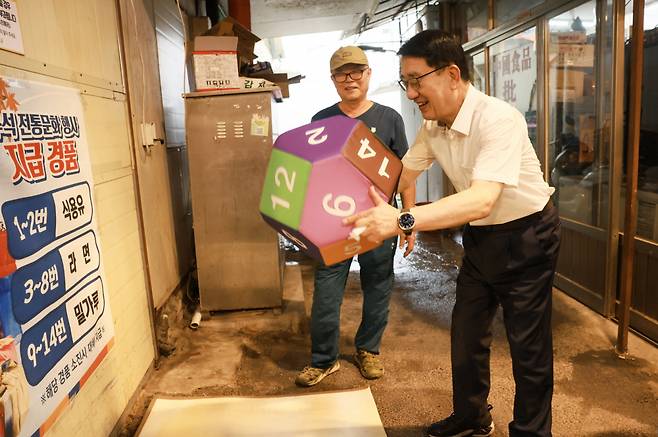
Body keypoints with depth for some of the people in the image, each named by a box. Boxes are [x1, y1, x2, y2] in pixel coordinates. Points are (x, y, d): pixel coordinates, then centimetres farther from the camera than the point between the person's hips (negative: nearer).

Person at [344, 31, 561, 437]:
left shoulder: (498, 119, -29)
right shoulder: (433, 125, -5)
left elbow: (481, 201, -41)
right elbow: (401, 178, 6)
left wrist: (403, 220, -51)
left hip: (526, 236, -7)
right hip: (480, 236, 7)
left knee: (528, 346, 5)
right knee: (466, 334, 16)